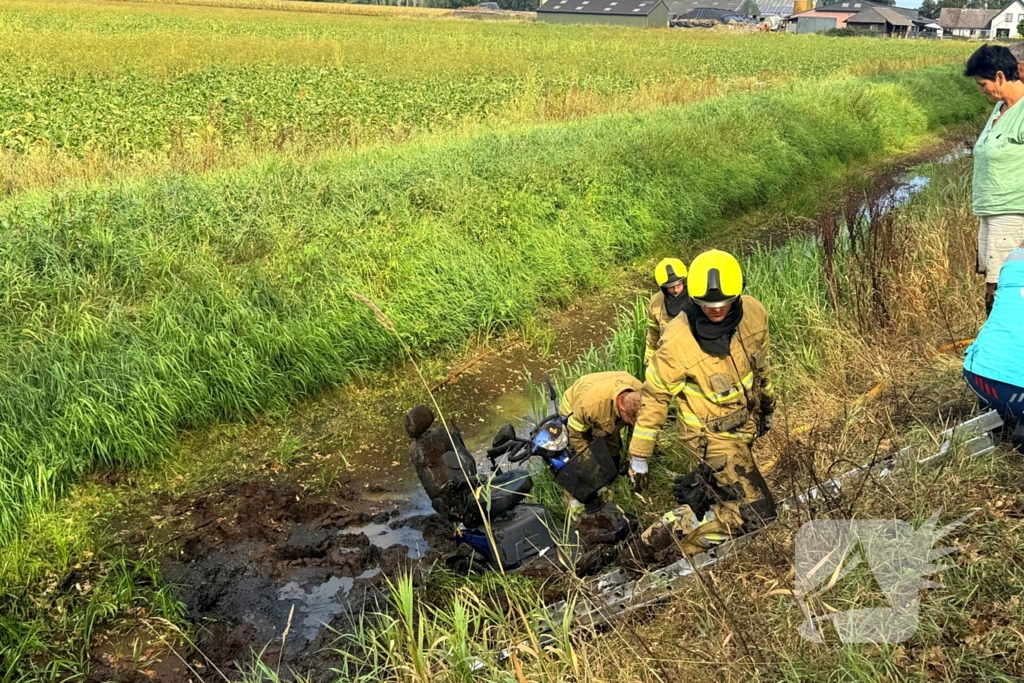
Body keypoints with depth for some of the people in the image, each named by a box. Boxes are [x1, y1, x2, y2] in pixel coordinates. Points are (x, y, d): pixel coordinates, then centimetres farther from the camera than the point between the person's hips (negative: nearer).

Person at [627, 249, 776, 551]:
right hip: (713, 434, -6)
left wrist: (767, 404, 20)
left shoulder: (754, 313, -16)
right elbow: (654, 397, -18)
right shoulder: (677, 341, -30)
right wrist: (638, 456, -12)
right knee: (756, 514, -11)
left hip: (746, 421, 6)